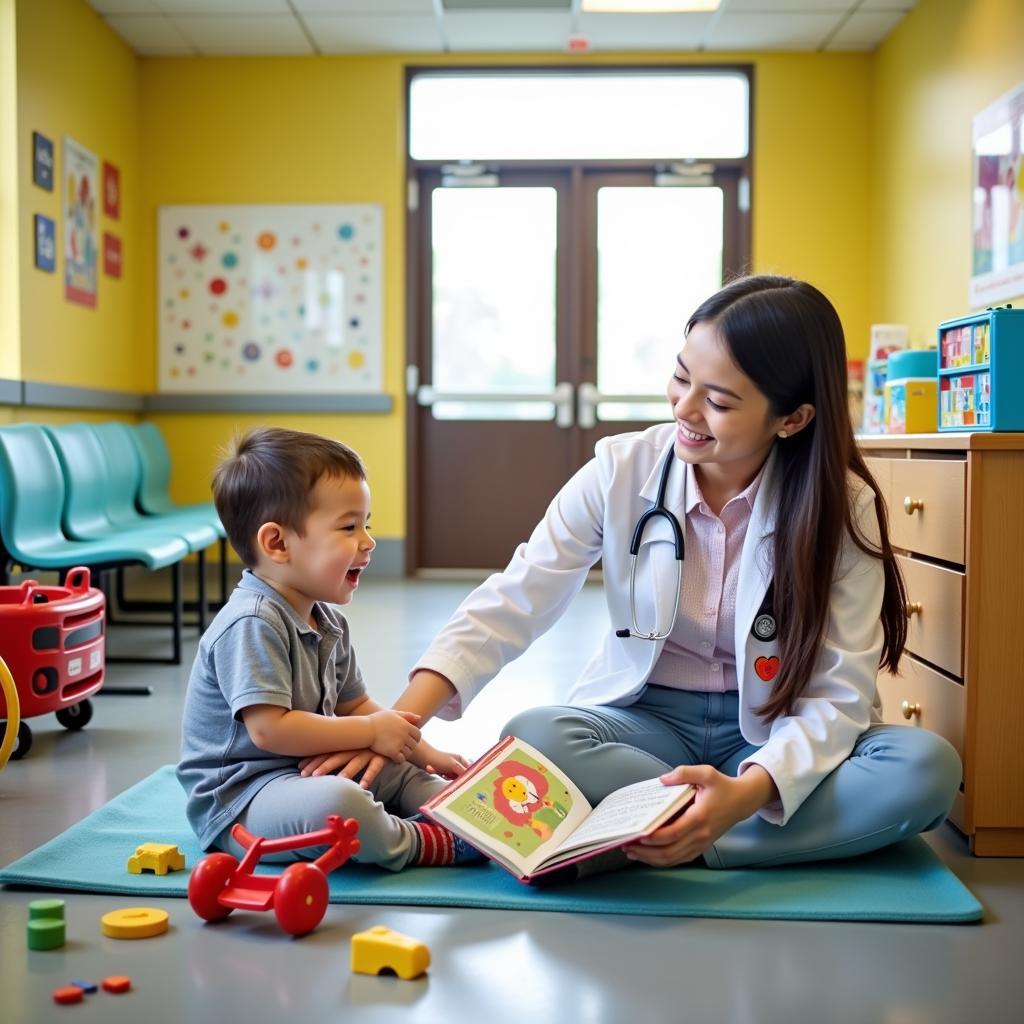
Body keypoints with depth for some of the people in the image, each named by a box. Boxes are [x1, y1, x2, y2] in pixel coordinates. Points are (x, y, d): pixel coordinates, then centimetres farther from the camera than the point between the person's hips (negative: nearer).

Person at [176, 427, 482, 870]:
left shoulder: (328, 622, 11)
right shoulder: (252, 624, -21)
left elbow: (355, 705, 20)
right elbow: (269, 729, -28)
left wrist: (421, 751, 6)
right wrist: (371, 732, -19)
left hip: (307, 770, 11)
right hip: (239, 798, -11)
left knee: (405, 773, 14)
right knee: (334, 802, -36)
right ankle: (424, 844, -16)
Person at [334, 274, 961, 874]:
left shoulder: (842, 507, -14)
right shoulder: (623, 471, -11)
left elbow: (839, 694, -17)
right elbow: (510, 605, -14)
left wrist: (747, 792, -37)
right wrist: (404, 718, -29)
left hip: (779, 734, 1)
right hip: (647, 716, 0)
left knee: (926, 768, -29)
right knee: (532, 736, -31)